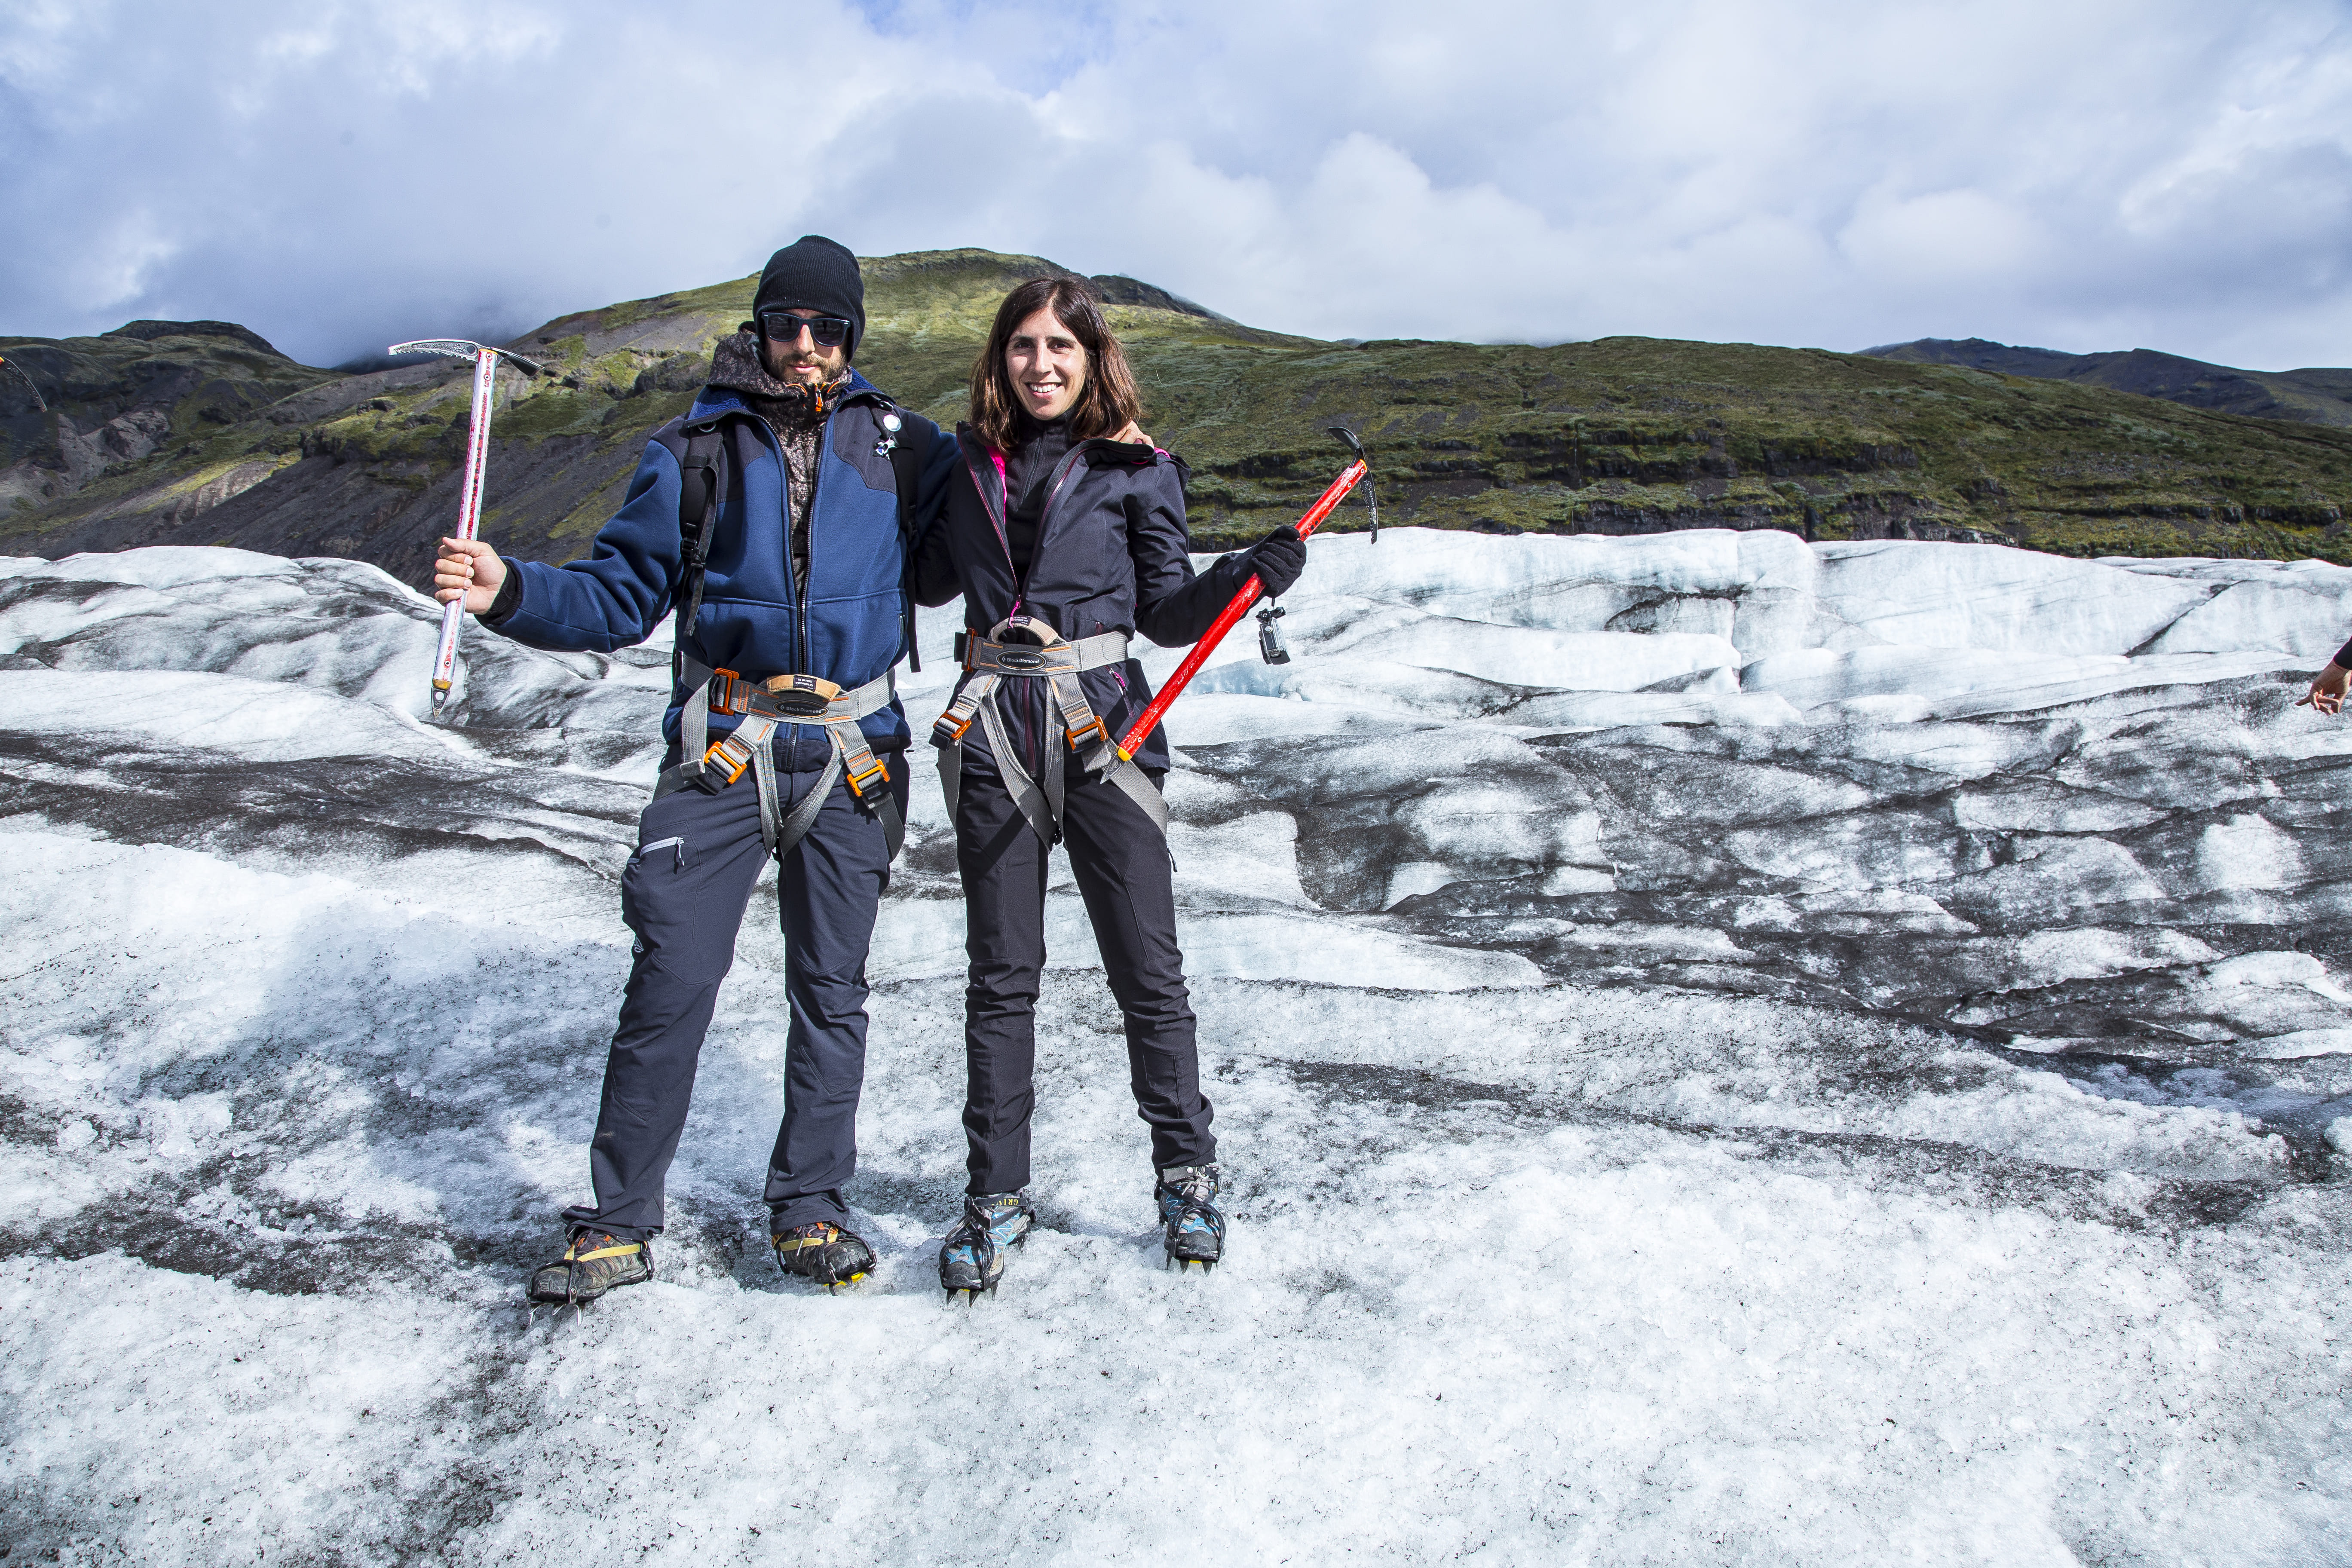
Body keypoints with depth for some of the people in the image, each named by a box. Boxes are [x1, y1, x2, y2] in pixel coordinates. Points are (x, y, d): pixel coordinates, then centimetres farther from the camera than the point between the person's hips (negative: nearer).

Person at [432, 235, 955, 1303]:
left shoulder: (896, 445, 7)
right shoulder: (695, 449, 6)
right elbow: (622, 596, 3)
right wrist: (508, 592, -13)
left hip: (850, 757, 1)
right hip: (723, 752, -1)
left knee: (831, 987, 8)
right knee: (672, 982, -5)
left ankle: (809, 1205, 23)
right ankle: (620, 1223, 10)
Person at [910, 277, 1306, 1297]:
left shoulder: (1135, 468, 2)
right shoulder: (969, 462, 10)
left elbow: (1167, 610, 0)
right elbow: (932, 580, 20)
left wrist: (1253, 574, -16)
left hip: (1101, 727, -2)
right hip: (991, 733, 2)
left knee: (1148, 970, 3)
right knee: (1000, 975, 8)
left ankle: (1187, 1174, 22)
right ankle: (997, 1195, 21)